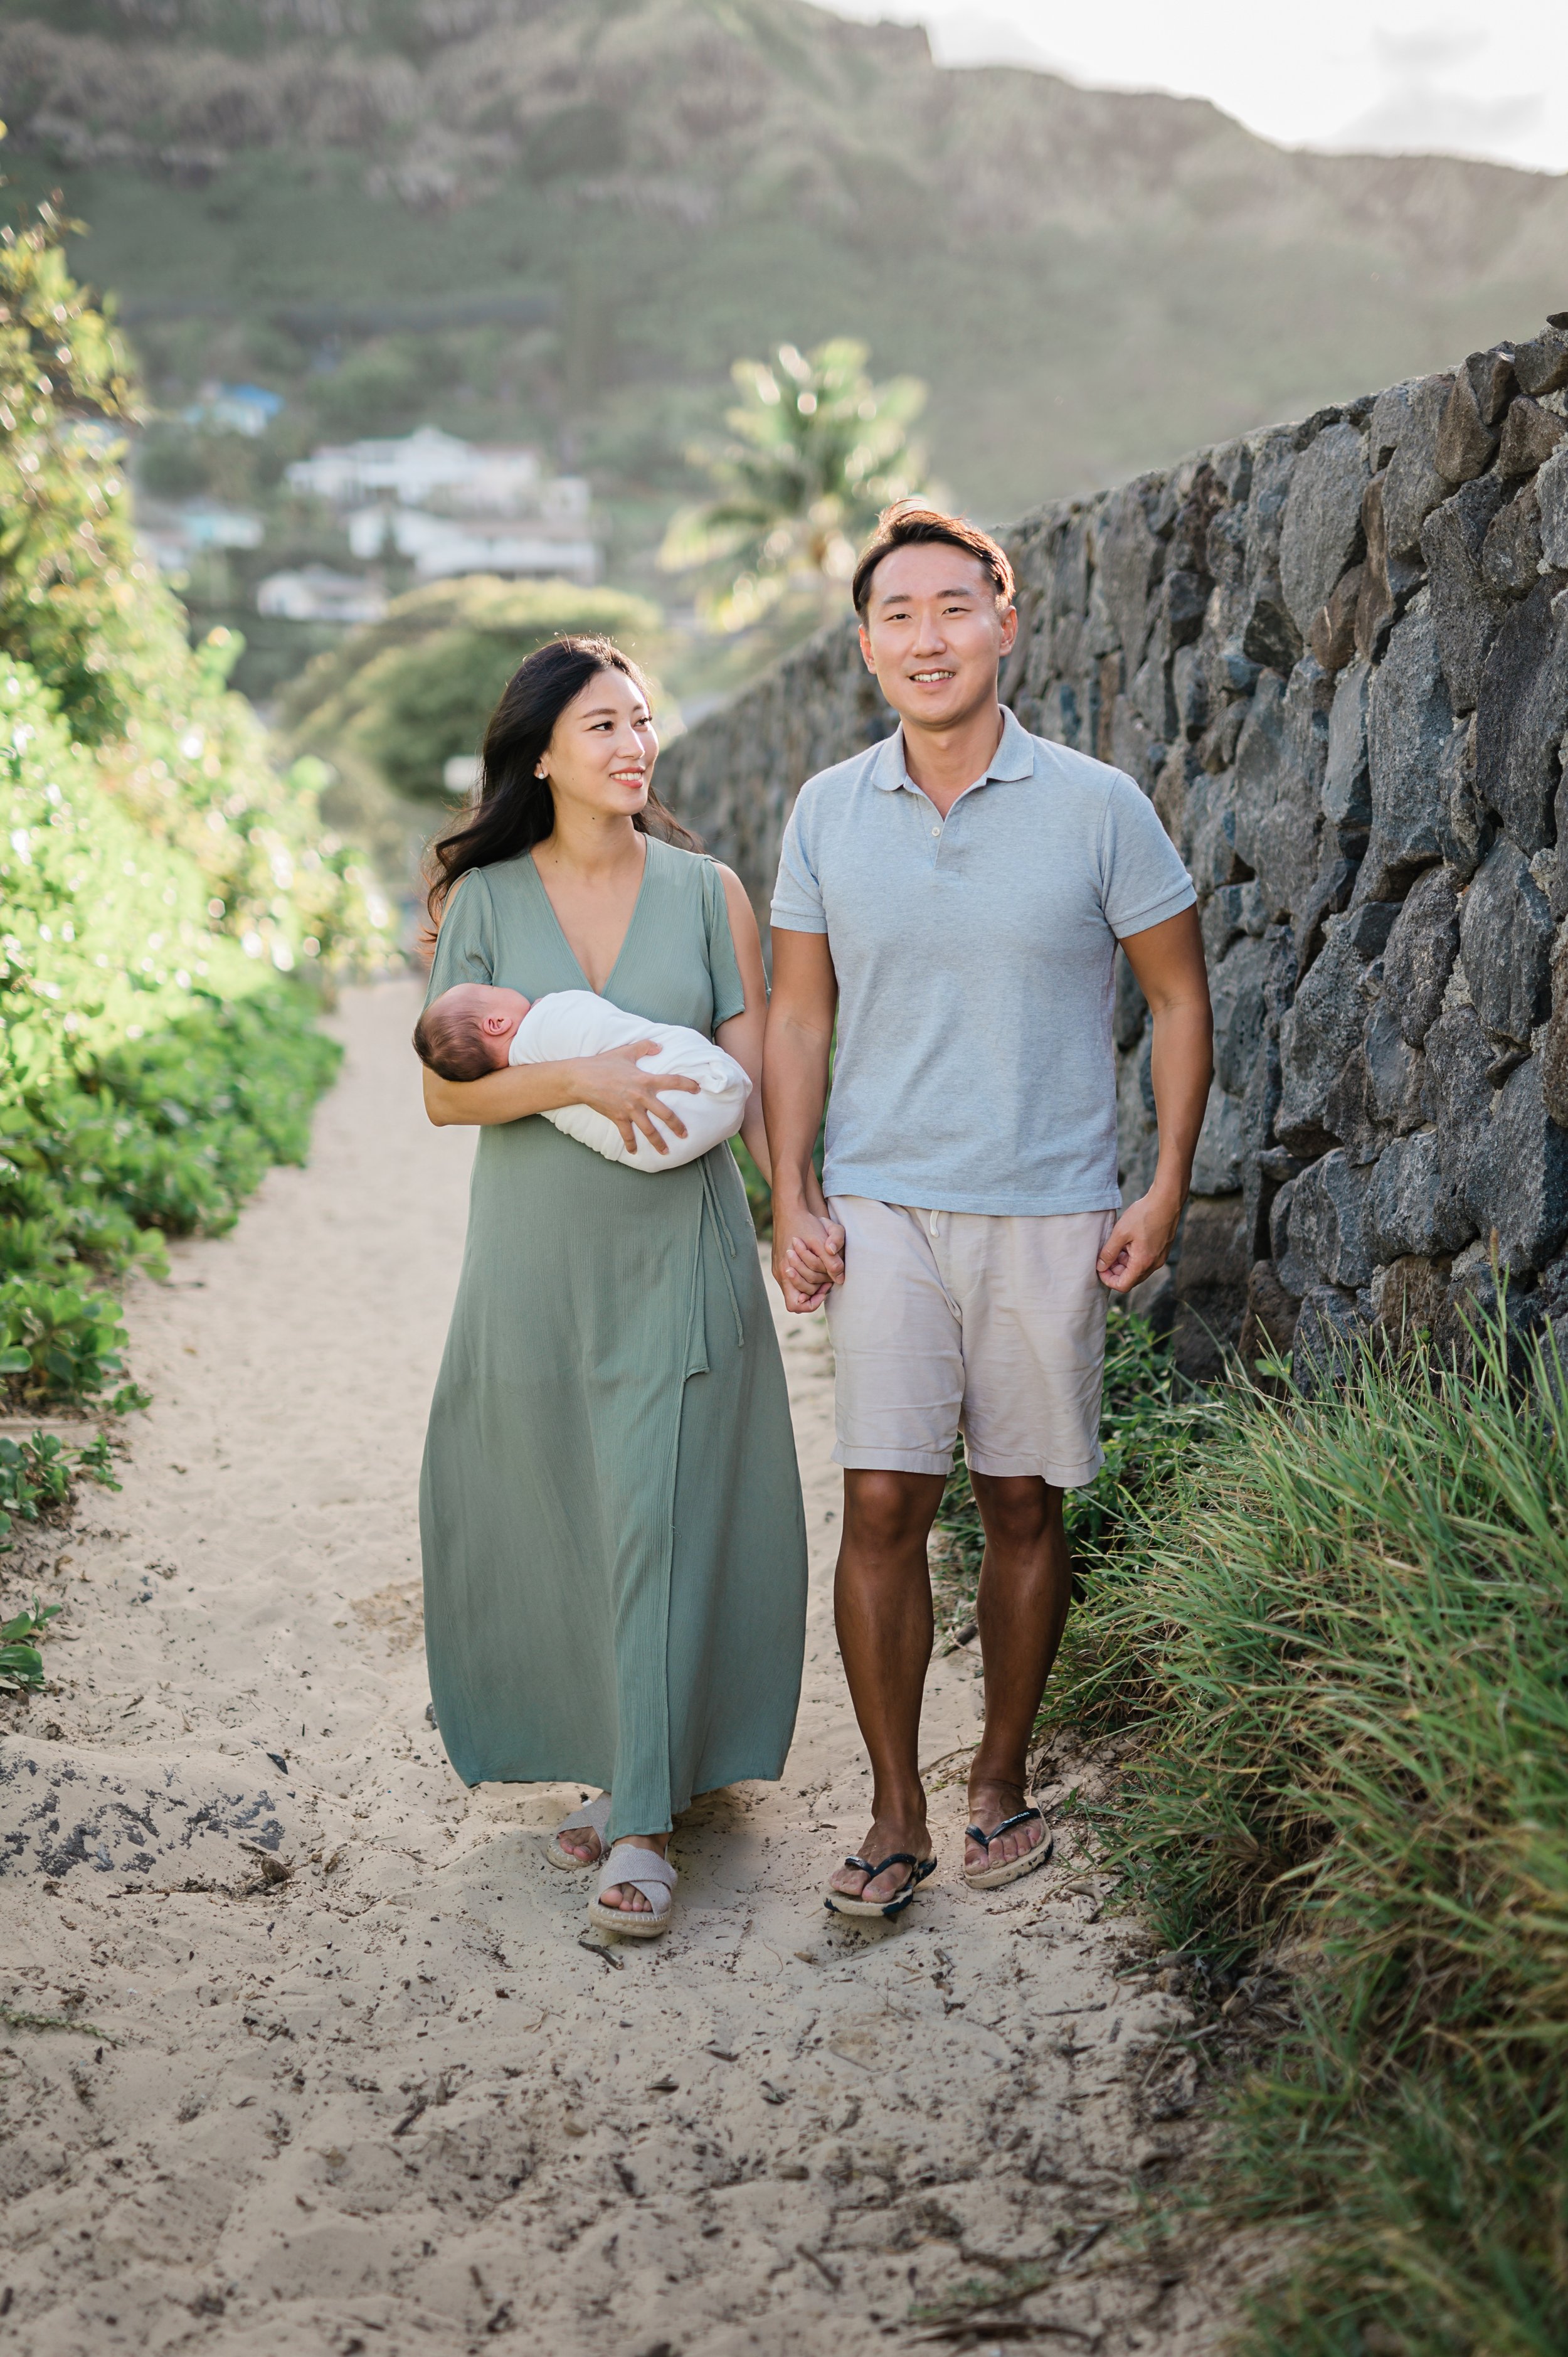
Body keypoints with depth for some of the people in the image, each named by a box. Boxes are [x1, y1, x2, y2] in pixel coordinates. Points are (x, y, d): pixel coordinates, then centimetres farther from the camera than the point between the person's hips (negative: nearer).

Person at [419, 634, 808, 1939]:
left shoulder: (707, 891, 2)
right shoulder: (485, 899, 2)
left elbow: (755, 1077, 3)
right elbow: (446, 1090, -2)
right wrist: (576, 1078, -18)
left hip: (678, 1254, -1)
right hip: (534, 1255, 1)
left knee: (662, 1525, -3)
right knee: (548, 1527, 8)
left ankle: (643, 1826, 4)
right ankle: (617, 1762, 28)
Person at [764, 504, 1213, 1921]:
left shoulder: (1097, 807, -3)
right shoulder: (827, 814, 3)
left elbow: (1180, 997, 4)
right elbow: (798, 1018, 10)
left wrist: (1166, 1193, -1)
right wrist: (792, 1200, 2)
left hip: (1050, 1214, -1)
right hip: (883, 1212, 1)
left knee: (1025, 1506, 7)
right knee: (882, 1505, -4)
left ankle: (1002, 1781, 25)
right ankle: (895, 1818, 7)